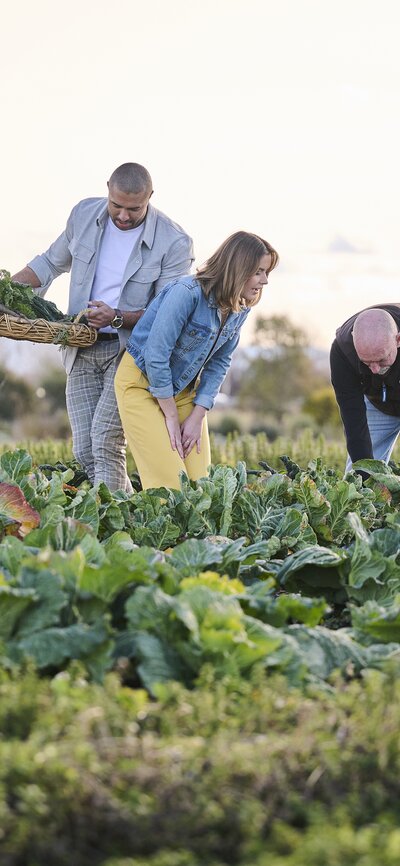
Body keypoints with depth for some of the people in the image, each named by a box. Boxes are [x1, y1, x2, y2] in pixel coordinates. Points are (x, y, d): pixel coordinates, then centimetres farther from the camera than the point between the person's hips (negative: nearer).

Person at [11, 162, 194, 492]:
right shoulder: (84, 214, 0)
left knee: (106, 441, -20)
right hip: (83, 350, 5)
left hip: (131, 350, -5)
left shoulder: (174, 243, -14)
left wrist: (117, 317, -29)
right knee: (85, 452, 0)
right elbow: (52, 262, 16)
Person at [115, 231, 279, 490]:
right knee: (169, 483, -15)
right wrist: (171, 417, -17)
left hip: (184, 389, 7)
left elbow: (218, 363, 3)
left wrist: (197, 417, -6)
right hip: (141, 383, -7)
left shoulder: (239, 309, -4)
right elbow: (156, 355, -25)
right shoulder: (187, 293, -27)